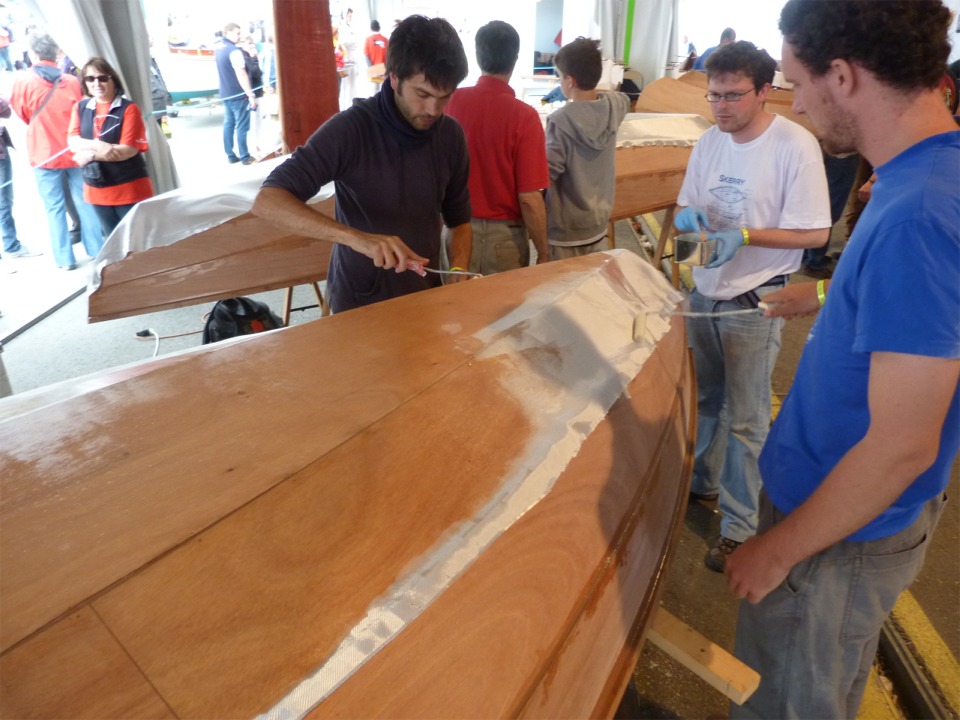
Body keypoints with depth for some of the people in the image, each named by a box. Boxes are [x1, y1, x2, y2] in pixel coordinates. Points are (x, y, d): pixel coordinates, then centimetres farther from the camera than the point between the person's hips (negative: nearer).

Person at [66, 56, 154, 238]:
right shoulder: (80, 107, 8)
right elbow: (72, 142, -1)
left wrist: (91, 155, -13)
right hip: (96, 188, 5)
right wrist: (97, 145, -20)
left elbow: (128, 149, -14)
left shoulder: (128, 108, -8)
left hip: (129, 188, -5)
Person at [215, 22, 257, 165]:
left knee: (228, 124, 11)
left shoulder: (219, 50, 13)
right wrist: (251, 94, -22)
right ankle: (244, 157, 0)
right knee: (241, 126, -4)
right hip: (238, 94, -9)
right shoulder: (234, 50, -16)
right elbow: (241, 74, -22)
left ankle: (230, 155, 14)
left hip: (225, 93, 9)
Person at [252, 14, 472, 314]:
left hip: (426, 296, 4)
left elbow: (458, 218, 5)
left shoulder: (451, 135, -6)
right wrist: (355, 237, -39)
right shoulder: (350, 129, -19)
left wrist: (459, 277, -14)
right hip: (359, 301, -3)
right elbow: (268, 200, -26)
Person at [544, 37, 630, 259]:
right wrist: (587, 92, 27)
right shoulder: (613, 107, -2)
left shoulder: (561, 120, -21)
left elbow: (547, 174, -21)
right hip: (599, 223, 6)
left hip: (565, 231, -6)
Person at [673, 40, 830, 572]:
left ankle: (739, 526, 16)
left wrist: (743, 236, -25)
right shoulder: (710, 141, 3)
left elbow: (815, 233, -14)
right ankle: (702, 481, 41)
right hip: (705, 292, 6)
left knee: (745, 419, 2)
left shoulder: (795, 146, -15)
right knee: (704, 399, 20)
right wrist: (688, 217, -12)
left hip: (755, 303, -6)